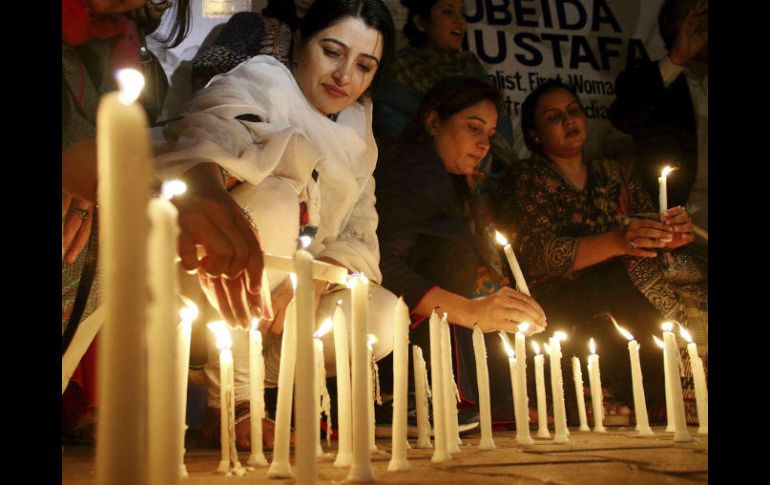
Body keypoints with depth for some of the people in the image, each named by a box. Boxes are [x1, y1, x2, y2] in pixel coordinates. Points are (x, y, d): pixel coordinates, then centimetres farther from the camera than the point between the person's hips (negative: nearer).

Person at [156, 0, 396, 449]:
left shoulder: (357, 137, 9)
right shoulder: (264, 80, -9)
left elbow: (360, 236, 1)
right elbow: (206, 129, -34)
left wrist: (316, 280, -22)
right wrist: (203, 189, -59)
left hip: (295, 295, 5)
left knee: (384, 319, -19)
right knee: (276, 192, -30)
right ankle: (230, 399, -23)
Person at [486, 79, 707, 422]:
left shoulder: (615, 175, 21)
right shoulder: (524, 182, 4)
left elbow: (648, 232, 17)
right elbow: (534, 255, -12)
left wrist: (671, 235, -10)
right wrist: (615, 242, -27)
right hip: (565, 306, -4)